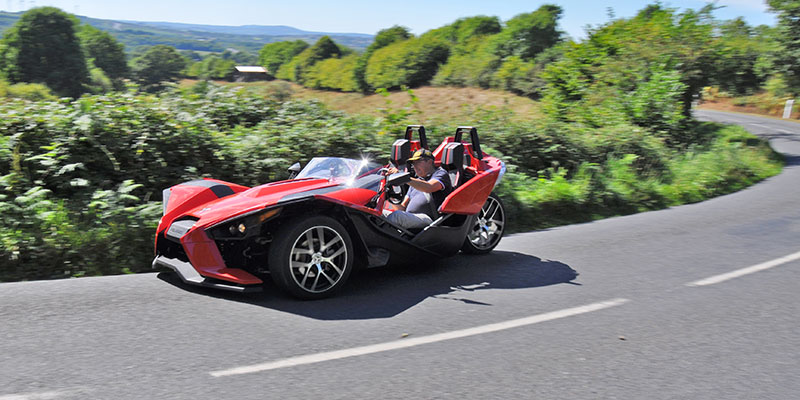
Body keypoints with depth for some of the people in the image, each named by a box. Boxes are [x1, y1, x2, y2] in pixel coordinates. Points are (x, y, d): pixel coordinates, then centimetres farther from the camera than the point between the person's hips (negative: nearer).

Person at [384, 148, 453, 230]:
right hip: (409, 218, 7)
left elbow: (429, 188, -18)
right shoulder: (417, 181, 30)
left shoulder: (441, 174, 7)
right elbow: (403, 207, 24)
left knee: (397, 215, -33)